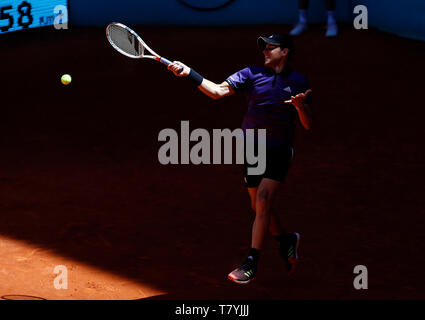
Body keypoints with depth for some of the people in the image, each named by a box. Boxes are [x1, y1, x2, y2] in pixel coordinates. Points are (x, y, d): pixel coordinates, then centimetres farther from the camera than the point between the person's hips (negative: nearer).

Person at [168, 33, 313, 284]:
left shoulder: (298, 82, 1)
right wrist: (188, 73, -20)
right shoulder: (251, 74, 2)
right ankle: (287, 240, 39)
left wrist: (301, 106, -21)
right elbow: (217, 91, -7)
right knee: (260, 207, 10)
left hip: (279, 151, -3)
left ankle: (251, 264, -16)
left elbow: (308, 125, 0)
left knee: (263, 200, -18)